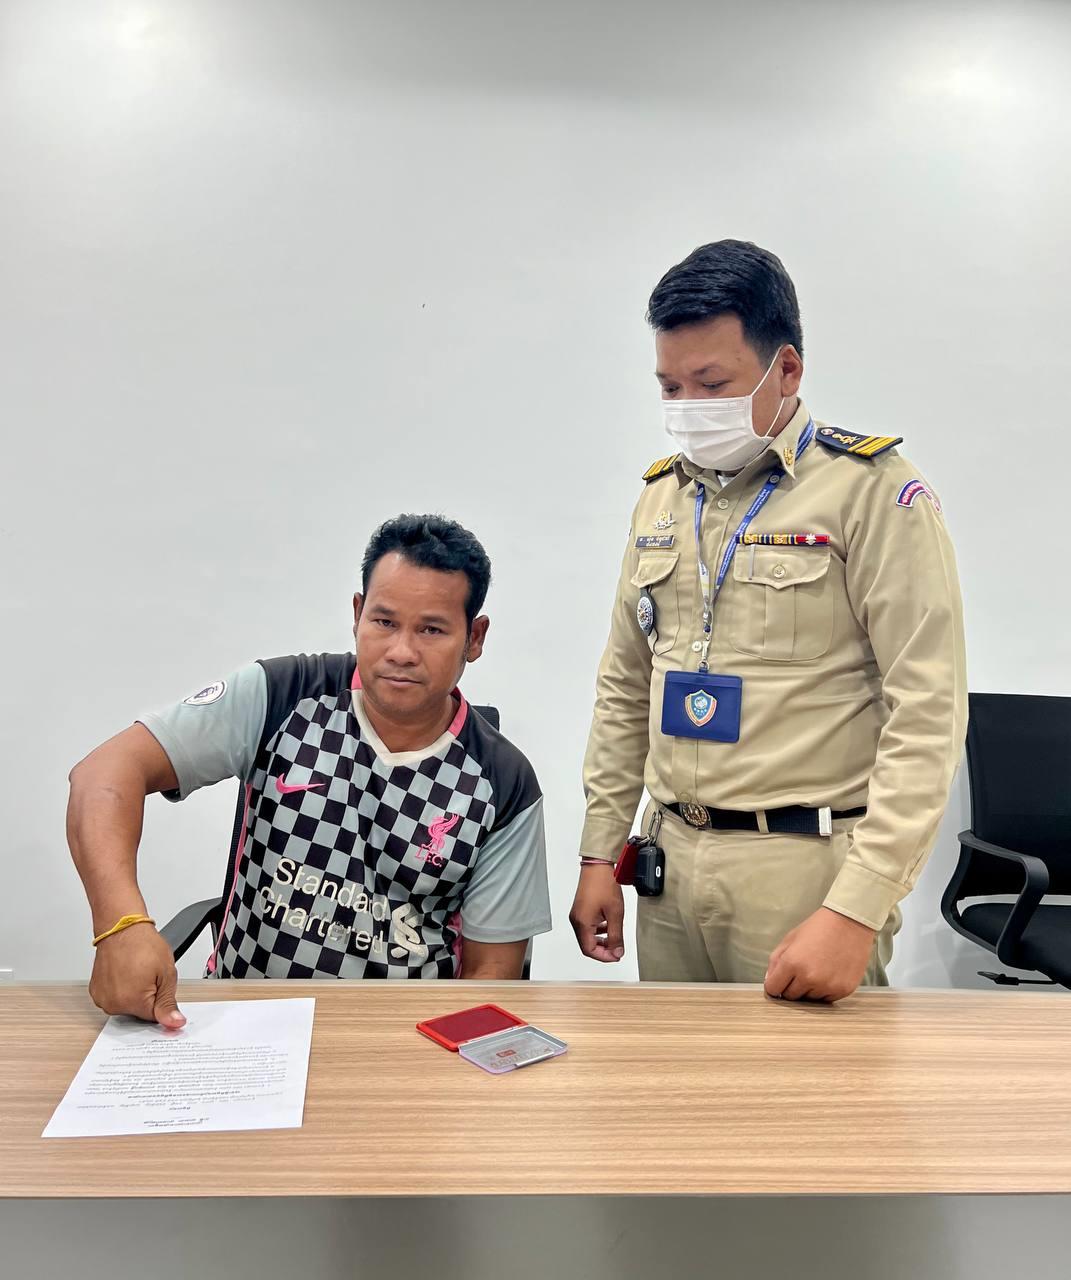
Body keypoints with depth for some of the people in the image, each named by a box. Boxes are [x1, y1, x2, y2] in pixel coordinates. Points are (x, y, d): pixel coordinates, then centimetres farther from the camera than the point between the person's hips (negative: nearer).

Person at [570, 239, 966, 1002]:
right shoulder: (663, 493, 9)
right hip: (672, 861, 6)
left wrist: (856, 911, -19)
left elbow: (927, 718, -15)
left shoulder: (872, 490, -9)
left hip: (804, 870, -5)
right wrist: (600, 854, 10)